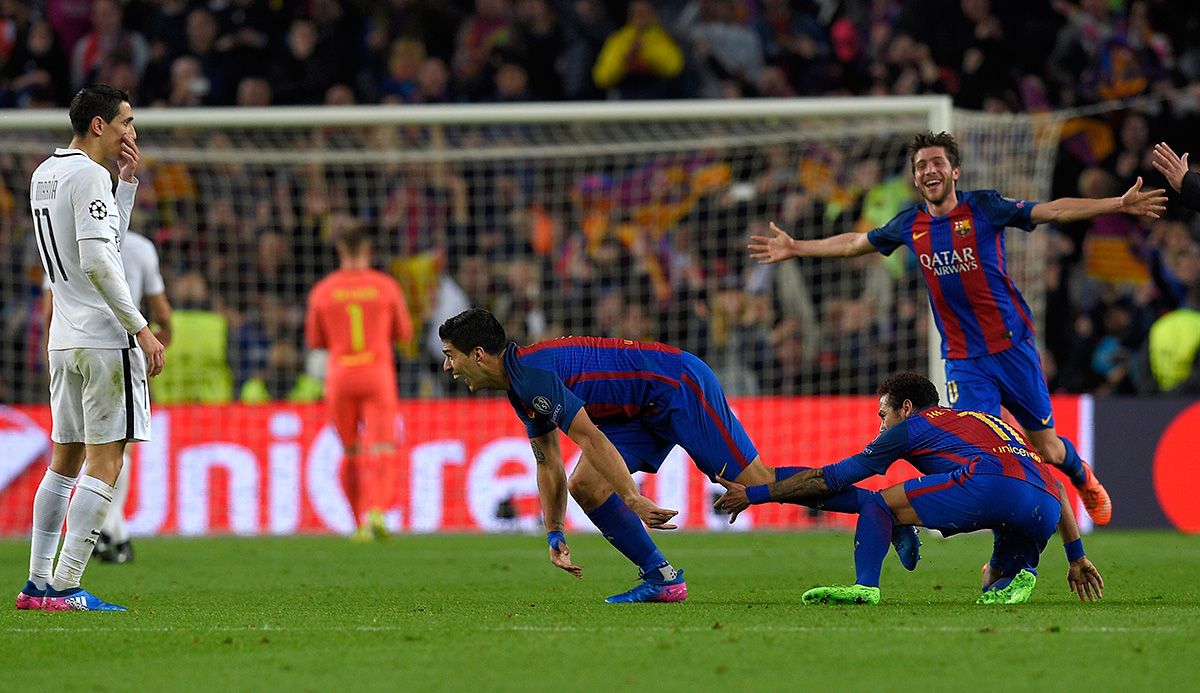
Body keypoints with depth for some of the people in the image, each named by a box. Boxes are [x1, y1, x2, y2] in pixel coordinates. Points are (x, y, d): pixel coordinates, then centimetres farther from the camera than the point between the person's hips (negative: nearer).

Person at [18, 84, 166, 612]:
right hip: (104, 339, -9)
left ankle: (37, 583, 12)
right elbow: (97, 262, -21)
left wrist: (128, 180, 21)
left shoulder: (45, 172, 17)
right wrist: (141, 329, -18)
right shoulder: (89, 174, -13)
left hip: (64, 340, 9)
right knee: (104, 463, -7)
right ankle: (65, 588, -11)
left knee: (65, 461, 13)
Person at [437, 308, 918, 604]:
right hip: (648, 412, 10)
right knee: (585, 484, -2)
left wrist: (633, 499, -29)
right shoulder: (520, 386, 11)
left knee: (757, 482, -10)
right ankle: (661, 579, 1)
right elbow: (549, 463, 20)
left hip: (679, 387, -10)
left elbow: (591, 438, -28)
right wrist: (554, 536, 18)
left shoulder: (532, 373, -21)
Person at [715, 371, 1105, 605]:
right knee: (995, 589, 27)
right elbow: (1056, 487, 36)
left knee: (879, 505, 7)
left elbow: (832, 478, 22)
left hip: (990, 484, -6)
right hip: (1046, 508, 6)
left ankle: (865, 587, -15)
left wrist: (754, 495, 29)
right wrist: (1076, 557, 40)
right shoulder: (987, 421, 39)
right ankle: (1017, 576, -7)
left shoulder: (913, 425, 21)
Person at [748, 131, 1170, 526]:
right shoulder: (910, 226, 5)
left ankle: (1084, 479, 41)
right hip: (963, 359, 2)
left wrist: (1118, 205, -18)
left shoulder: (983, 208, -6)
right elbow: (854, 244, 21)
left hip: (1012, 347, -2)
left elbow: (1054, 210, -9)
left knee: (1046, 449, 5)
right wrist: (796, 248, 23)